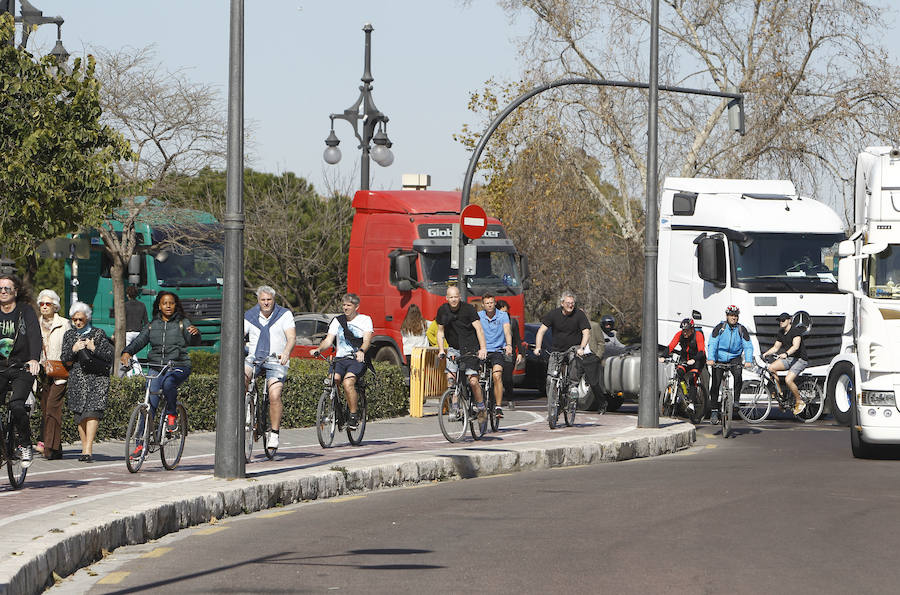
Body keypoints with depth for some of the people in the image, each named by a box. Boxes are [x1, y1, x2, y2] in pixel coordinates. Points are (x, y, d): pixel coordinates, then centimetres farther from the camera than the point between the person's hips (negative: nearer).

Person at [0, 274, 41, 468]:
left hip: (22, 368, -3)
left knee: (16, 405, -23)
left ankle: (25, 445, -6)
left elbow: (34, 335, -15)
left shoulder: (25, 311, -2)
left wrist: (34, 359, -32)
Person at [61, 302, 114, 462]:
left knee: (92, 412, -18)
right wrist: (73, 350, -9)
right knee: (80, 416, 2)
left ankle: (88, 450, -24)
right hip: (77, 379, 4)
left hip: (97, 378, -4)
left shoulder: (98, 334, 3)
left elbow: (110, 356, 1)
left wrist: (94, 349, -13)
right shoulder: (69, 335, 13)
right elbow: (63, 358, 11)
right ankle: (86, 450, 9)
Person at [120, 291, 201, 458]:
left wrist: (195, 333, -33)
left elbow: (194, 341, -9)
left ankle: (172, 414, -11)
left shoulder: (183, 323, 5)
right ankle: (142, 443, -6)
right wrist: (127, 352, -16)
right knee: (150, 403, -9)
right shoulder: (152, 325, 14)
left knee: (168, 383, -36)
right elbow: (139, 341, 4)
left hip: (178, 367, -3)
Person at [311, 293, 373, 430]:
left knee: (347, 382, -30)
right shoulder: (337, 321, 14)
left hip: (357, 359, -4)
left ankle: (354, 416, -20)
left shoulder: (365, 320, 4)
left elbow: (367, 340, -11)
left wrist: (361, 351, -33)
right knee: (332, 380, -26)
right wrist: (319, 349, -15)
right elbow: (328, 340, 6)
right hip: (340, 359, 4)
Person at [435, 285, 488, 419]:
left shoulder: (468, 309, -12)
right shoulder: (443, 311, 0)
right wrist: (441, 350, -2)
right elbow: (440, 332, 10)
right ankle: (455, 406, -2)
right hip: (454, 349, 4)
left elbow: (479, 329, -16)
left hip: (470, 348, -4)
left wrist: (483, 348, -28)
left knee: (473, 381, -12)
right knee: (450, 377, -14)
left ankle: (481, 408, 6)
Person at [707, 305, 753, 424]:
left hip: (734, 357, 0)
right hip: (720, 358, 0)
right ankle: (714, 411, 2)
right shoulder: (720, 327, -8)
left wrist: (748, 361, -27)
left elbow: (748, 346, -10)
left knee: (738, 375, -28)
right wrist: (711, 359, -30)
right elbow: (712, 344, -15)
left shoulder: (741, 329, -4)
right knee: (715, 384, -6)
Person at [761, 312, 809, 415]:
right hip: (788, 359, 8)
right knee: (771, 368, -16)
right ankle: (779, 393, -6)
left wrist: (785, 354, -44)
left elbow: (796, 346, -28)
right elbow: (776, 347, 16)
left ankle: (800, 402, -8)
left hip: (800, 360, -8)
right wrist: (766, 354, -2)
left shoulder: (796, 331, -14)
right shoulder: (780, 334, 11)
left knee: (788, 380, -26)